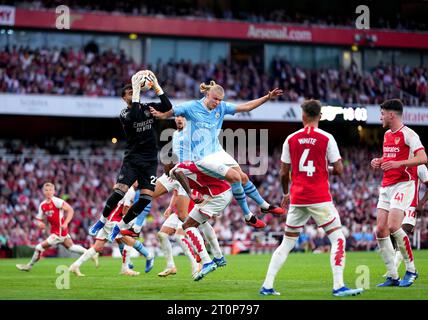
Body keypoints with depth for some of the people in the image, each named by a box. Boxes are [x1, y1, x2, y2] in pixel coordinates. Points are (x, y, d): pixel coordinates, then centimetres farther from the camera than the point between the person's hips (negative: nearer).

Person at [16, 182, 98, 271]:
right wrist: (40, 223, -13)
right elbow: (39, 219, 11)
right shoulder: (42, 205, 6)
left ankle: (29, 266, 11)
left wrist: (65, 223, -27)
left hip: (59, 232, -9)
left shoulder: (56, 201, -16)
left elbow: (70, 210, -18)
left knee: (40, 247, -6)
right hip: (54, 230, 9)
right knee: (71, 247, 23)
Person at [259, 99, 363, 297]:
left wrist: (286, 194, 25)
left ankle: (267, 286, 10)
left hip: (297, 199, 4)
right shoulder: (326, 138, -4)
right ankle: (338, 286, -10)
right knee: (338, 238, 2)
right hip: (320, 199, -4)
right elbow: (339, 170, -4)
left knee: (287, 243, 14)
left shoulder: (291, 140, 5)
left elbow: (284, 173, 8)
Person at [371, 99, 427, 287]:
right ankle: (393, 277, 5)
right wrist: (379, 161, 9)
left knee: (393, 227, -20)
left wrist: (398, 163, -28)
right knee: (380, 231, 0)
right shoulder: (387, 134, 16)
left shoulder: (408, 134, -10)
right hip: (386, 186, 8)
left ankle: (411, 270, -5)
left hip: (403, 185, -8)